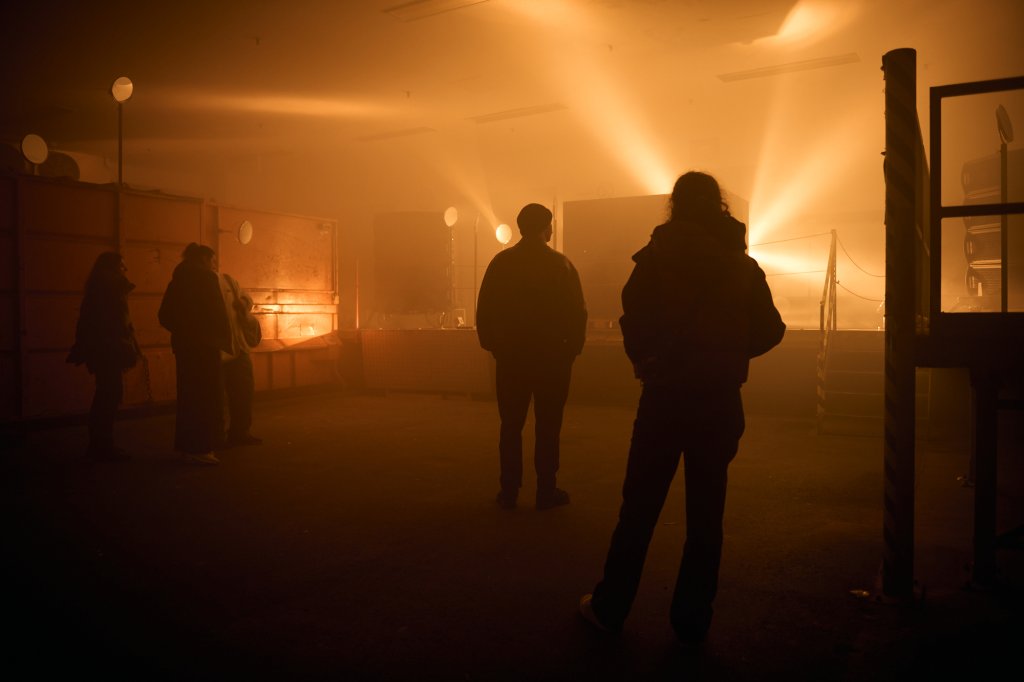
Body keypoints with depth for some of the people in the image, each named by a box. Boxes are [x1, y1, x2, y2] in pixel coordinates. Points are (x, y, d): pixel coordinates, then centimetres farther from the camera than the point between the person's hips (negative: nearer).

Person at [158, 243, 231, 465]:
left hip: (183, 343, 8)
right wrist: (225, 340, -8)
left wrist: (182, 330, 16)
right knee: (206, 396, -3)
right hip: (204, 344, -8)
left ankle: (188, 446, 19)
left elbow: (165, 315, 12)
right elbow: (217, 312, -16)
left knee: (189, 394, 14)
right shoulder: (206, 278, -9)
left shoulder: (178, 279, 13)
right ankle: (201, 448, -3)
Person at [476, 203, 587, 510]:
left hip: (510, 355, 2)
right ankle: (546, 491, 8)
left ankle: (509, 492, 12)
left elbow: (484, 311, 0)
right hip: (552, 355, -2)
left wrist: (493, 345, 10)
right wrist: (571, 348, 3)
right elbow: (577, 313, -8)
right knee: (548, 426, 5)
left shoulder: (501, 262, 0)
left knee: (511, 425, 10)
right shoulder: (561, 264, -5)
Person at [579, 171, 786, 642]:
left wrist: (644, 360, 3)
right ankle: (692, 620, 16)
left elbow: (634, 321, -13)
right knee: (706, 512, 10)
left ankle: (610, 608, 17)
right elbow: (770, 330, 2)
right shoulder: (741, 264, 5)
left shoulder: (657, 257, -3)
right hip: (720, 401, 2)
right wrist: (727, 354, 14)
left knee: (639, 506, 7)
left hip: (665, 395, -2)